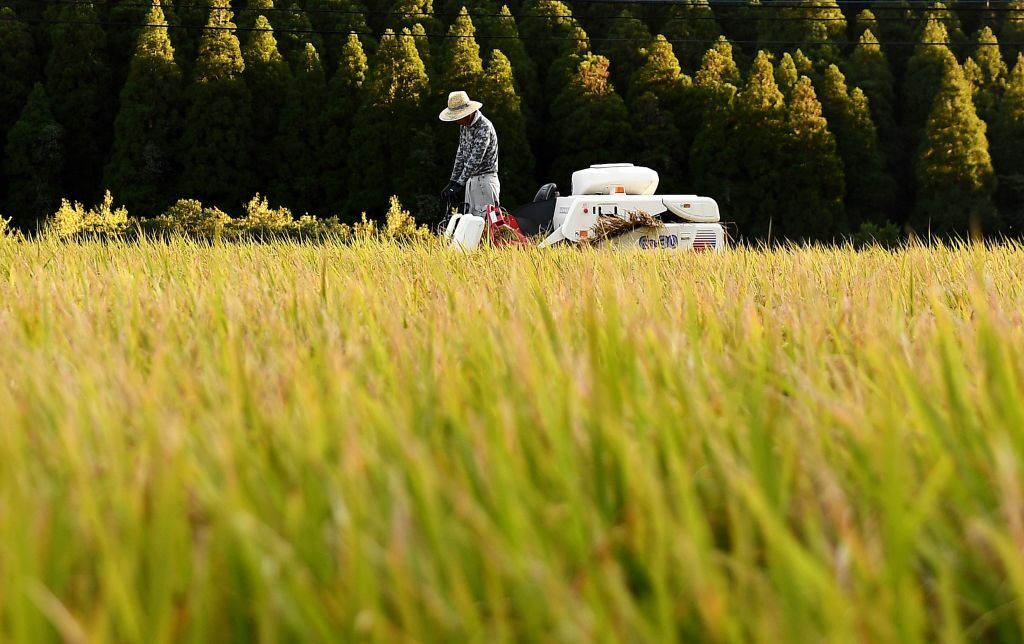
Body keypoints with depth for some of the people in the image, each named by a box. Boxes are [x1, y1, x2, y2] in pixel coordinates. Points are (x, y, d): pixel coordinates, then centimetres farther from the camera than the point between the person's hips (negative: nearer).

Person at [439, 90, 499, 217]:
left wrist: (459, 185, -28)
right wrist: (452, 182, 8)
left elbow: (475, 160, -25)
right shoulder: (464, 126, 9)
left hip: (485, 180, -9)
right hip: (471, 180, 9)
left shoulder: (484, 127, -19)